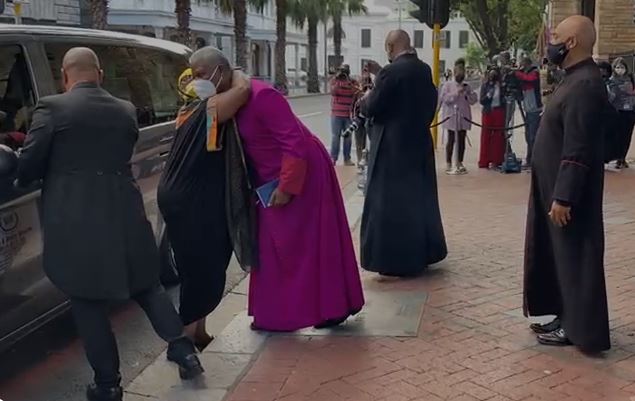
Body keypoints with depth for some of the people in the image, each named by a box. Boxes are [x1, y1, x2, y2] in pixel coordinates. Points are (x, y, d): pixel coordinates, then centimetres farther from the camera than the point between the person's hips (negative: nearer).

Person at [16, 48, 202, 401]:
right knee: (147, 285, 21)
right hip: (125, 215, 4)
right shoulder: (126, 111, 8)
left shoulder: (52, 108, -7)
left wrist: (19, 180, 16)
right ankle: (183, 349, 18)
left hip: (75, 222, -4)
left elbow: (28, 165, -5)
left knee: (88, 303, 8)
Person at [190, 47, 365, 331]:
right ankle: (277, 314, 22)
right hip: (271, 178, 9)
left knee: (311, 243, -1)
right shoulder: (228, 101, 2)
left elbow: (294, 141, -26)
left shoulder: (260, 96, -25)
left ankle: (333, 309, 12)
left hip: (302, 173, -9)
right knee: (274, 247, 13)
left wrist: (287, 186, -24)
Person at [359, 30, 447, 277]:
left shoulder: (391, 71, -18)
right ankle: (422, 253, 28)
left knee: (391, 200, 1)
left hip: (393, 145, -7)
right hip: (419, 142, 7)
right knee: (419, 196, 17)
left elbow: (373, 108, -15)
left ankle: (397, 260, 5)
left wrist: (366, 99, 6)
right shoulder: (424, 69, 4)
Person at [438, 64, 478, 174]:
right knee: (451, 139, -3)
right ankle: (449, 164, 1)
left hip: (463, 117, 4)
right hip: (451, 116, -4)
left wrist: (468, 93, -7)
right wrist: (457, 92, -16)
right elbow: (445, 98, -11)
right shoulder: (448, 85, 2)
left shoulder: (467, 87, 14)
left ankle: (459, 163, 15)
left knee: (462, 140, 6)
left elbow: (473, 101, 9)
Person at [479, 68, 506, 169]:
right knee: (486, 136, 0)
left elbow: (504, 99, 5)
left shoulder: (501, 86, 5)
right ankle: (484, 161, 5)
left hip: (499, 112, 0)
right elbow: (482, 101, 1)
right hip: (488, 112, 0)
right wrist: (488, 95, -14)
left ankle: (496, 161, 5)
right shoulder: (485, 85, 6)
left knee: (498, 137, 0)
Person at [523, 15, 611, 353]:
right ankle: (566, 317, 28)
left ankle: (579, 328, 10)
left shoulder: (584, 85, -21)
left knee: (574, 257, 0)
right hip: (557, 187, 10)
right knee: (560, 255, 17)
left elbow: (578, 150, -25)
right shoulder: (575, 79, 12)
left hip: (569, 192, -10)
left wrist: (563, 197, -24)